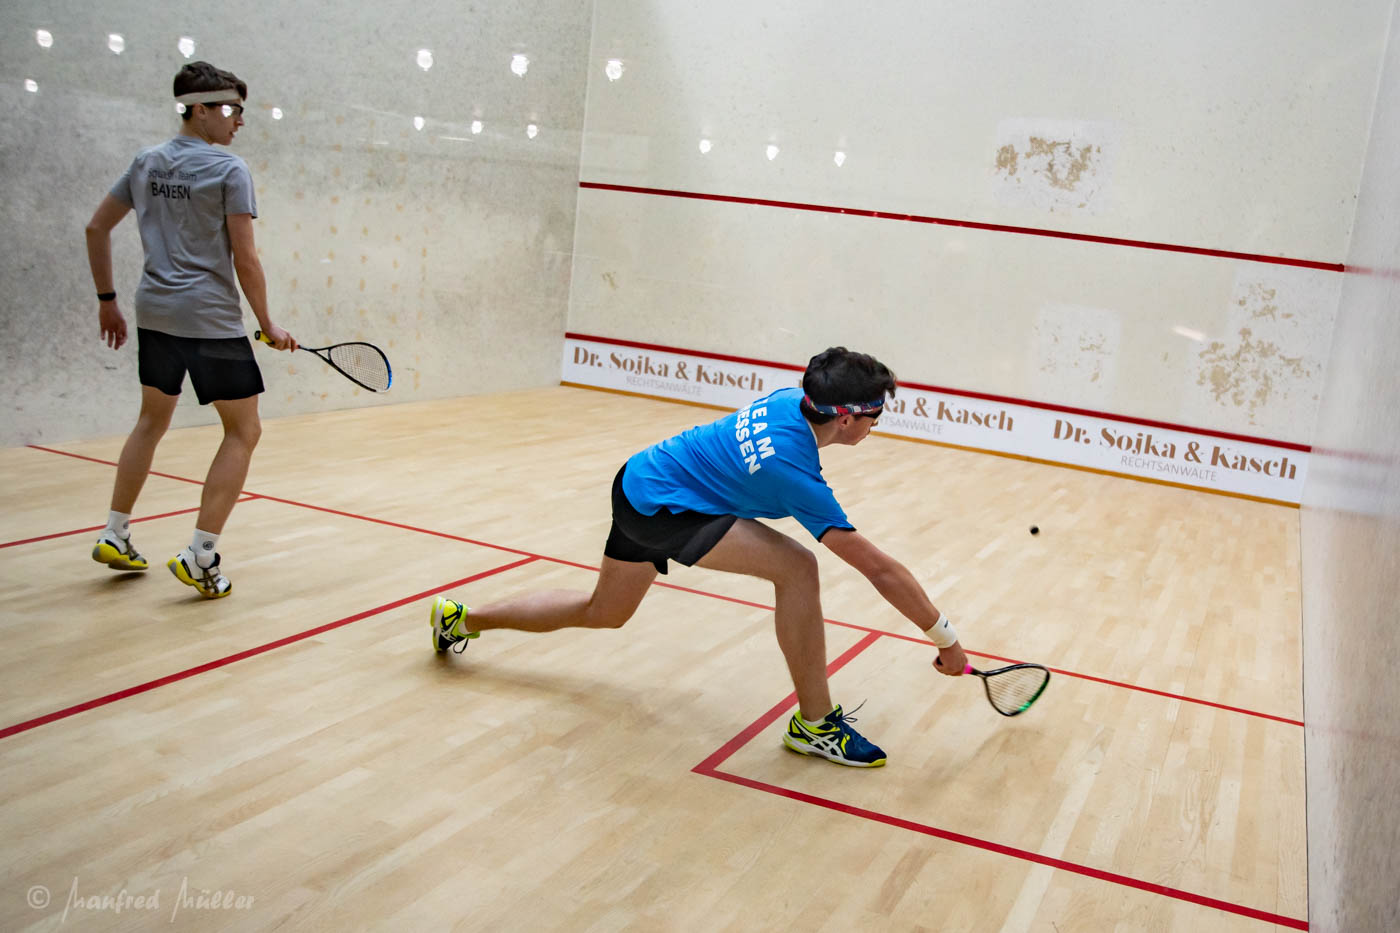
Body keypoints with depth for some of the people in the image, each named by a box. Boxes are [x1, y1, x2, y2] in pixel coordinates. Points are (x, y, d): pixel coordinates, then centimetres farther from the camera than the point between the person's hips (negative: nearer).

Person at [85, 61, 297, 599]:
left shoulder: (146, 163, 11)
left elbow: (96, 228, 16)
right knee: (243, 432, 2)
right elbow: (244, 260, -12)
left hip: (154, 313, 7)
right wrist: (268, 326, -3)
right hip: (211, 319, -7)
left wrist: (107, 300, 22)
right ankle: (200, 558, -4)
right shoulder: (229, 170, -9)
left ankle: (114, 537, 28)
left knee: (152, 421, 24)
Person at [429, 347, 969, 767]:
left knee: (601, 613, 28)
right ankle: (815, 722, -11)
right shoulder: (793, 473, -28)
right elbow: (878, 568, -25)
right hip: (658, 506, -9)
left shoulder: (789, 400, -7)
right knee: (797, 567, -22)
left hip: (637, 482, 9)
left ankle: (461, 618, 41)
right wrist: (945, 638, -18)